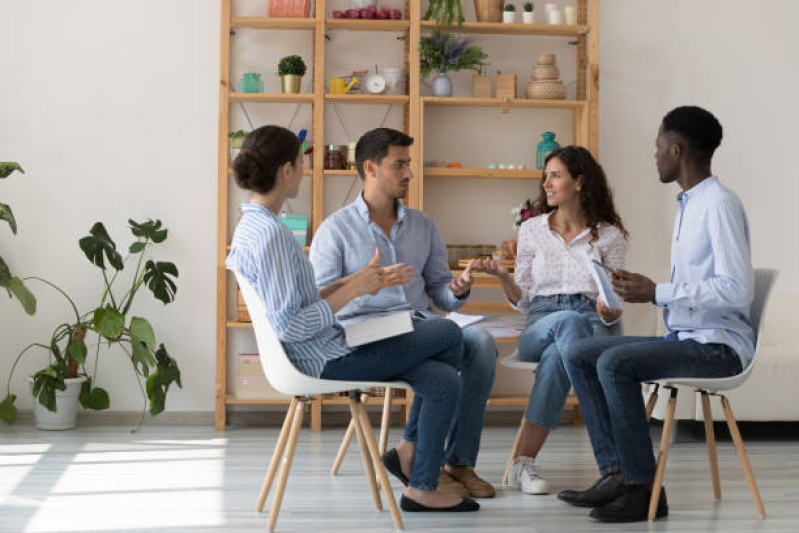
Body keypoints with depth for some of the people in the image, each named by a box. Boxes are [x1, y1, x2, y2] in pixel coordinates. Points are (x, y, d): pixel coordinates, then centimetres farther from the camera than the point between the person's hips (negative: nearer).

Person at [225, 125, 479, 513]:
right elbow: (289, 326, -25)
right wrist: (351, 291, -18)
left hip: (323, 354, 10)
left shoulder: (252, 226, 10)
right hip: (328, 361, -10)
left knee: (444, 380, 5)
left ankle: (421, 490, 12)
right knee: (448, 334, -1)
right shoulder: (270, 234, -22)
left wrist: (348, 282, 6)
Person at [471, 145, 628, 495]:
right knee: (570, 321, -39)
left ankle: (524, 462, -36)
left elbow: (615, 305, 8)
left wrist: (610, 312, -16)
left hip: (593, 328, -1)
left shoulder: (609, 235, 11)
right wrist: (502, 276, -4)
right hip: (539, 327, 1)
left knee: (556, 355, -39)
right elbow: (522, 301, 16)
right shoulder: (532, 230, 16)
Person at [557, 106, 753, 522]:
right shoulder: (688, 204, 17)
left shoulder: (719, 204, -14)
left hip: (719, 347, -10)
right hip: (682, 338, 10)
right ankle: (615, 472, -6)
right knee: (578, 355, 1)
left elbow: (738, 289, -24)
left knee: (615, 362, -29)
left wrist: (657, 293, -19)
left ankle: (642, 488, -20)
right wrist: (641, 286, 5)